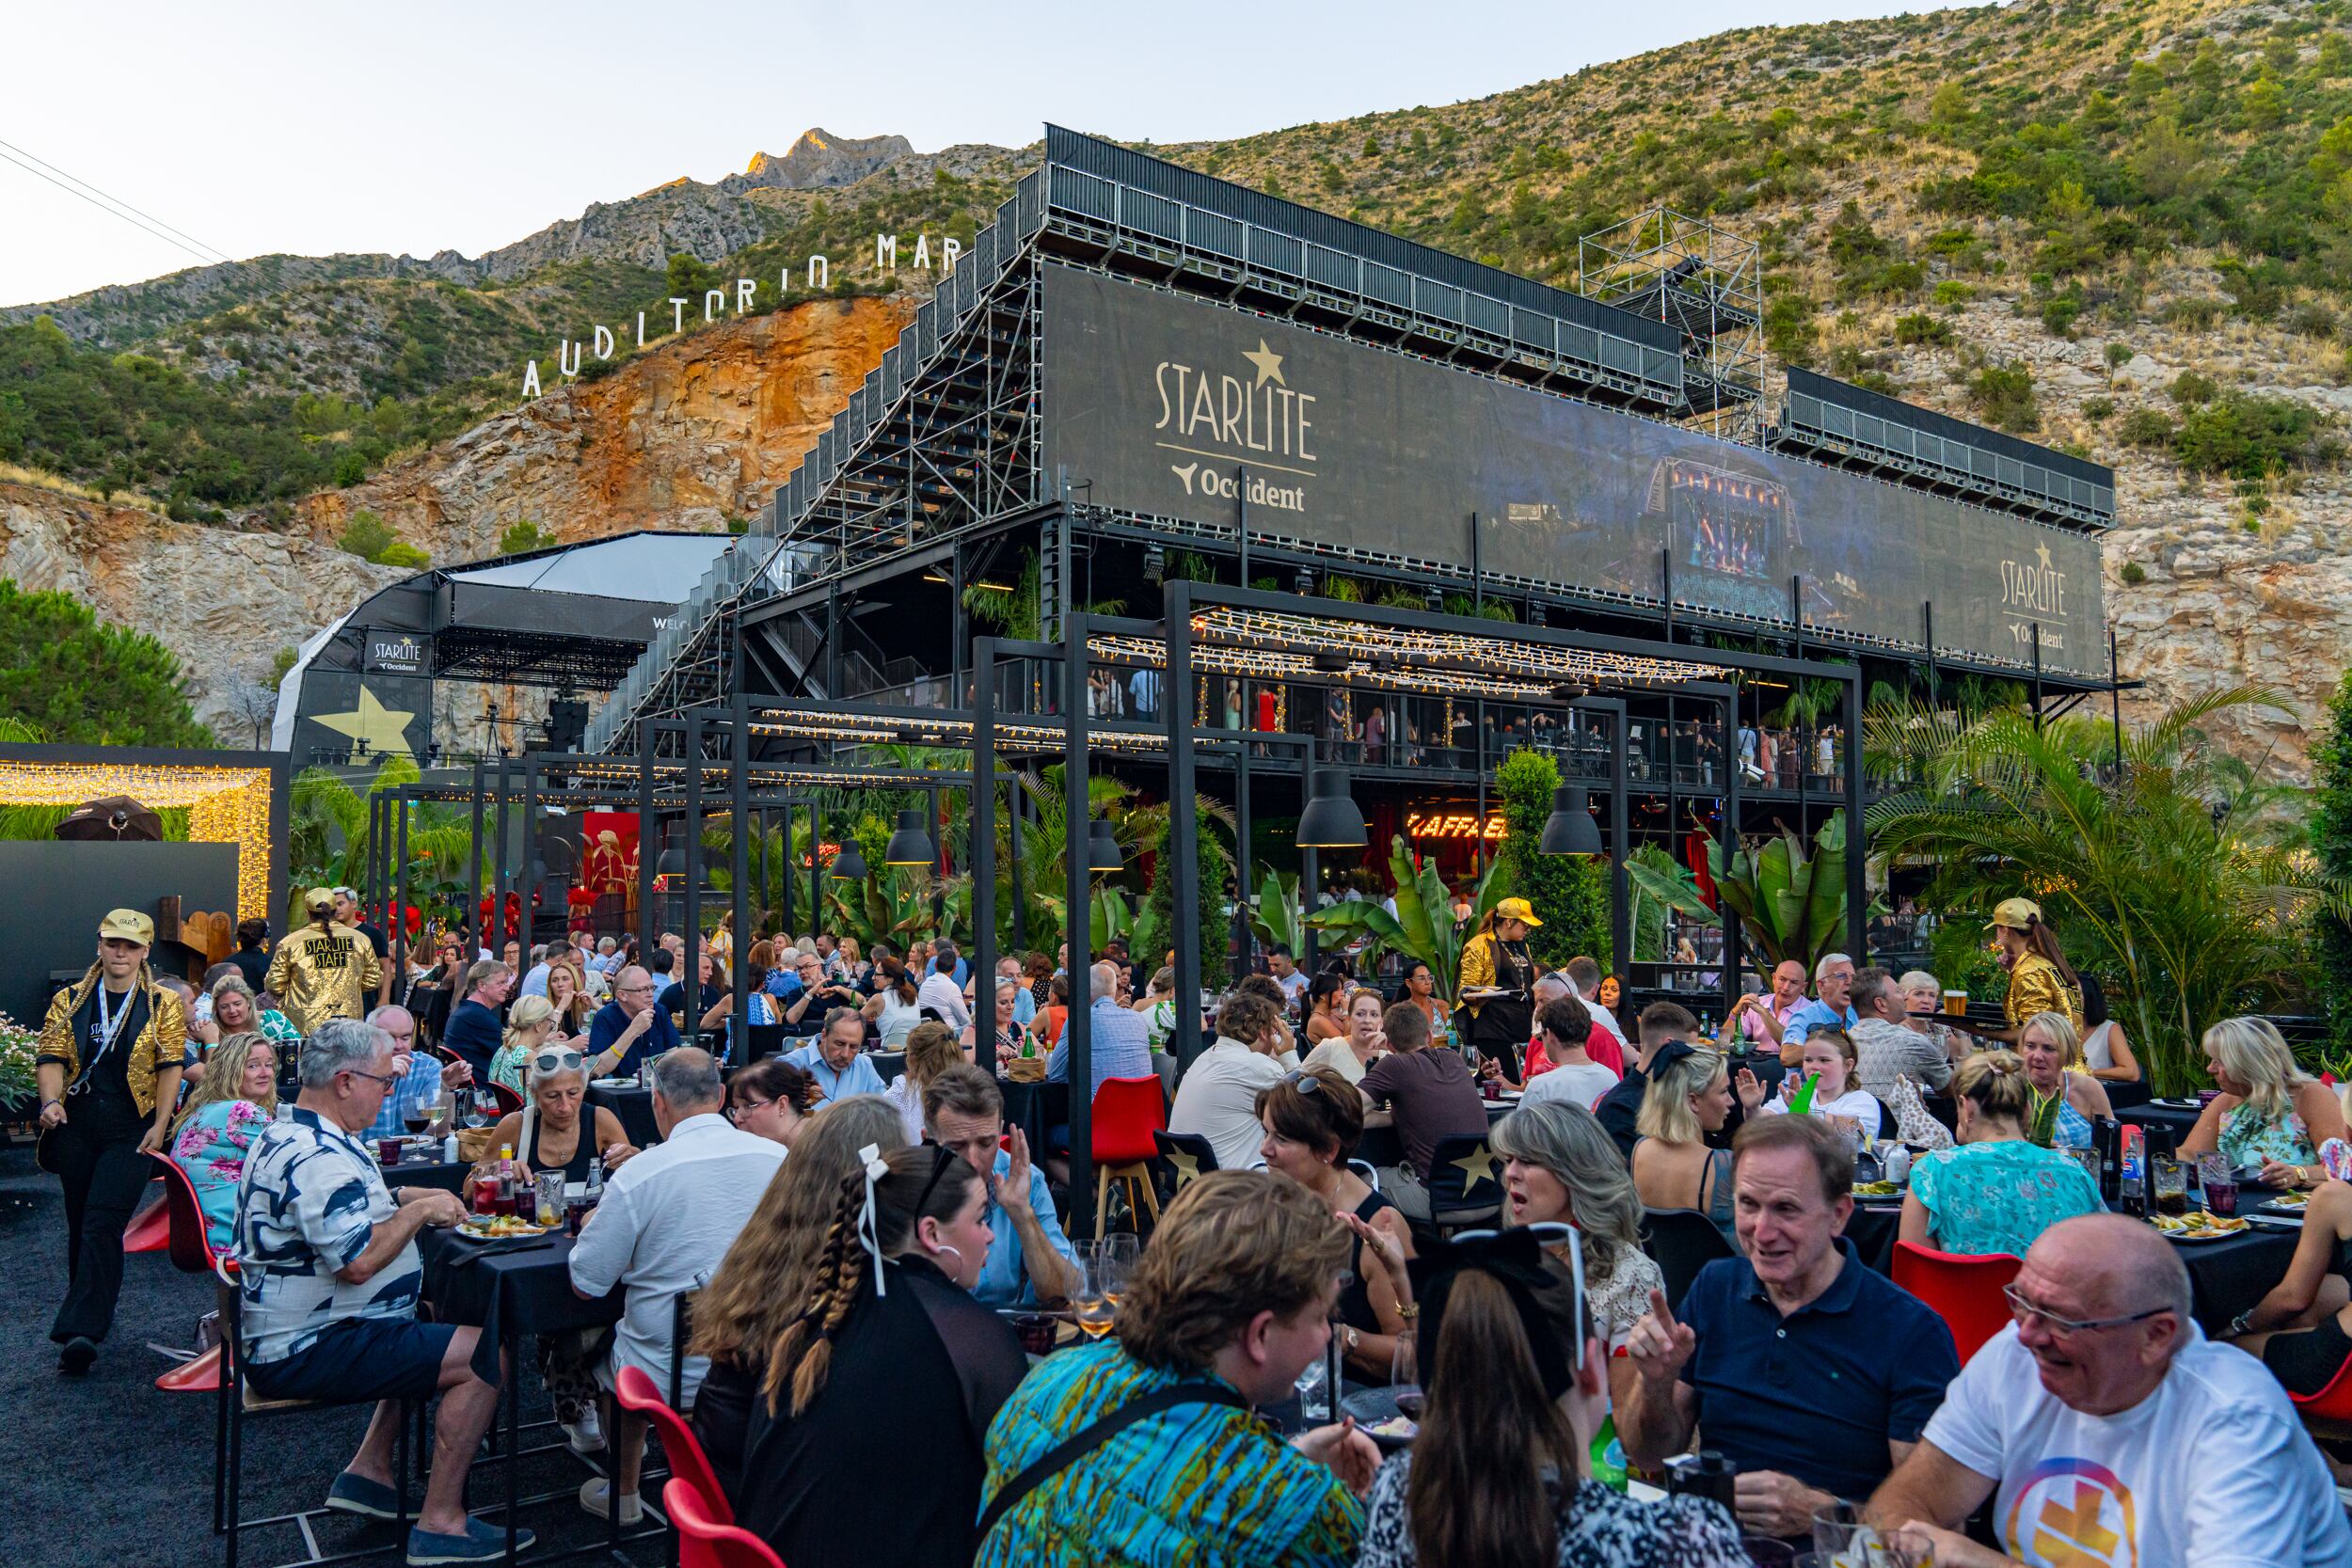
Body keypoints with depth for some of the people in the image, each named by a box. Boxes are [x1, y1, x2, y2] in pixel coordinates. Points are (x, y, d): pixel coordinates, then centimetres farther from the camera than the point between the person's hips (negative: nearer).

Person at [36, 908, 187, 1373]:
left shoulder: (163, 1005, 2)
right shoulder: (69, 1001, 9)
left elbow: (170, 1067, -1)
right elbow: (51, 1057, 4)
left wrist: (160, 1125, -8)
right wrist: (52, 1101, -14)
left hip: (131, 1132, -3)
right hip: (76, 1128, 4)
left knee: (102, 1226, -12)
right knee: (80, 1224, 13)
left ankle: (80, 1331, -15)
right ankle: (91, 1311, 29)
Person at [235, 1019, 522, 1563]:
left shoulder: (288, 1133, 11)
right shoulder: (317, 1157, -25)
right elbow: (357, 1261, -32)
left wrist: (411, 1196, 13)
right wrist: (417, 1212, -18)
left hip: (286, 1331, 11)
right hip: (305, 1352, -11)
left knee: (431, 1330, 27)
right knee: (486, 1355, -16)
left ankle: (368, 1472, 21)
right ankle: (439, 1524, -10)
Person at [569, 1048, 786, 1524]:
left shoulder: (636, 1175, -18)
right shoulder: (781, 1158, -8)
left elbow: (587, 1284, -7)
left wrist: (594, 1226, 15)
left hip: (669, 1376, -3)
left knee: (610, 1346, 29)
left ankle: (623, 1493, 45)